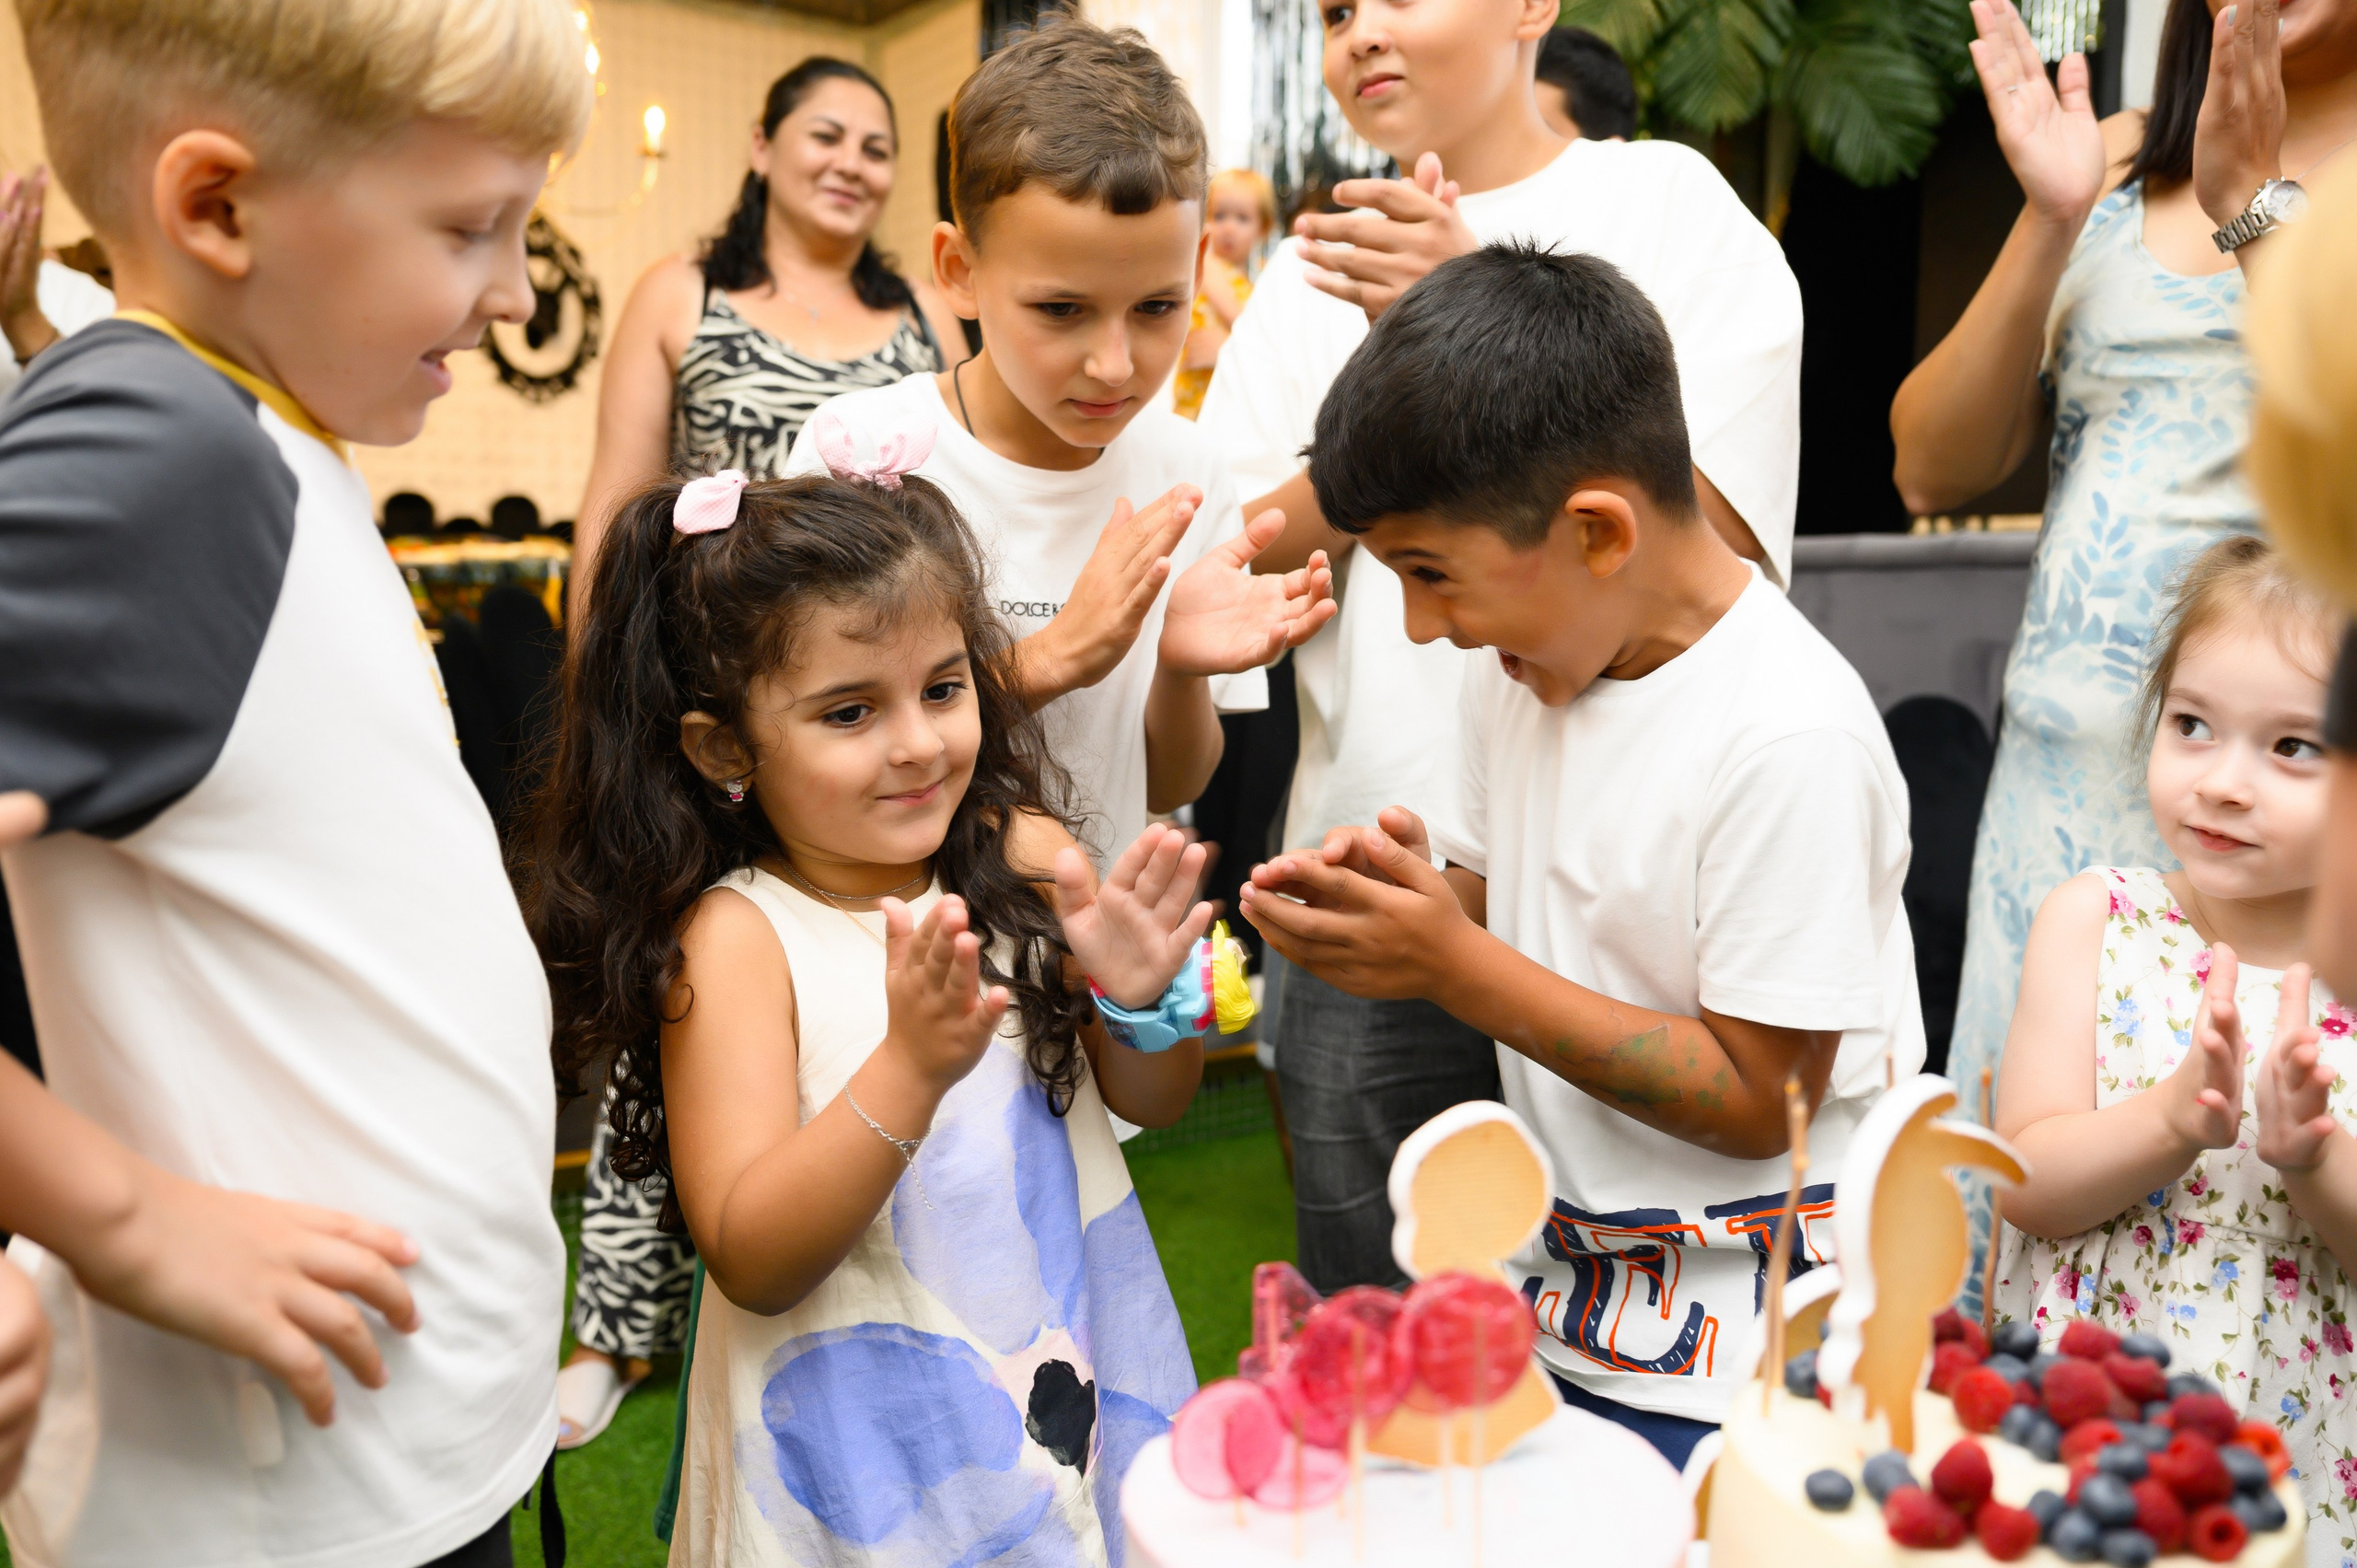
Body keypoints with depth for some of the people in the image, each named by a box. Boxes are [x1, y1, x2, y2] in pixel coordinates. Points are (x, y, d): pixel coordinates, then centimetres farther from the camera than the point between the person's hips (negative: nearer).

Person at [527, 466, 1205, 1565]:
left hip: (1071, 1374, 4)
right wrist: (912, 1069, -33)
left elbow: (1151, 1103, 3)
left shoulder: (1025, 856, -7)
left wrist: (1141, 1000, -18)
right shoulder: (735, 936, -17)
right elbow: (750, 1264, -21)